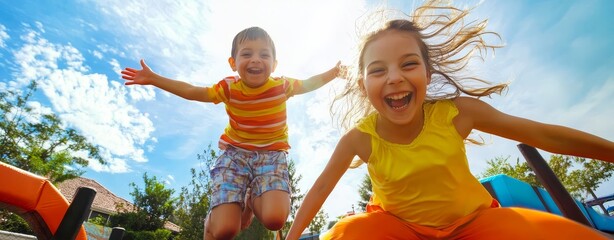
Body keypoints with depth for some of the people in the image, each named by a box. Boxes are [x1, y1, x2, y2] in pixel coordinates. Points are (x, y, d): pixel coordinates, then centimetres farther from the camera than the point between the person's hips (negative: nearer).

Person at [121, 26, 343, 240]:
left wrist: (333, 72, 10)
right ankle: (213, 216, 26)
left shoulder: (281, 85, -5)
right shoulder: (230, 88, -6)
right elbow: (191, 92, 4)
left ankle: (252, 200, 10)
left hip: (272, 155, 1)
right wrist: (153, 79, 3)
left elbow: (309, 84, 14)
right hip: (236, 153, 0)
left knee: (274, 219, -25)